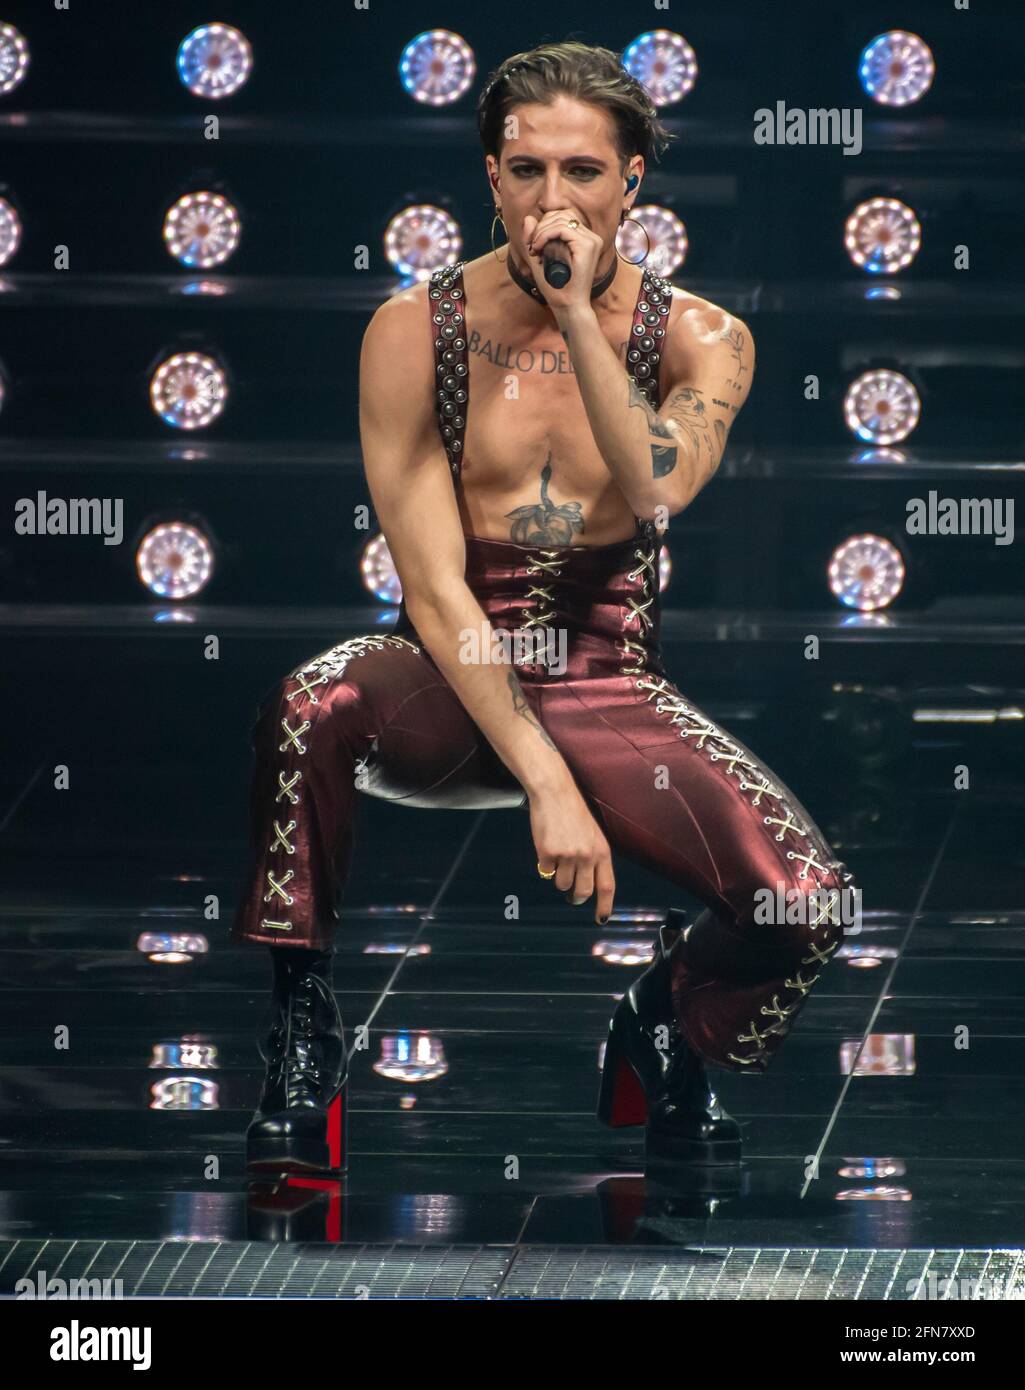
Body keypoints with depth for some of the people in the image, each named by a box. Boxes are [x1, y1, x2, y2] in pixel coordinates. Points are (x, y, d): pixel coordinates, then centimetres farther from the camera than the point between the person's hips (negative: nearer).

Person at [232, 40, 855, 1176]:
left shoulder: (701, 339, 0)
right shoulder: (418, 330, -6)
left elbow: (655, 491, -22)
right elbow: (433, 588, -13)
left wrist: (578, 313, -25)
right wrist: (545, 785, -21)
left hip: (608, 687, 2)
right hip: (449, 686, -1)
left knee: (805, 900, -23)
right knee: (308, 706, -37)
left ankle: (663, 1035, 14)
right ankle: (301, 1051, -17)